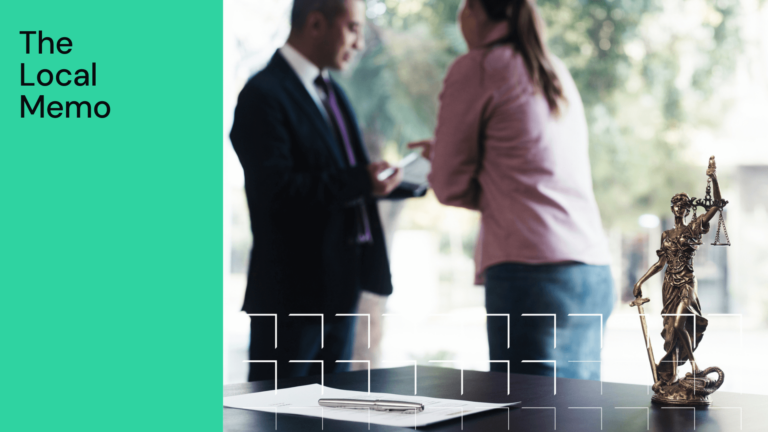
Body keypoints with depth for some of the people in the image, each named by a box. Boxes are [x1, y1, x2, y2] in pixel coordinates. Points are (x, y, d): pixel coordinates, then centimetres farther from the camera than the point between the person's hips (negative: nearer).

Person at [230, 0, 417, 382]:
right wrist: (361, 181, -24)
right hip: (294, 291, -9)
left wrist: (384, 180, 2)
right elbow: (277, 190, -23)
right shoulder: (264, 96, -14)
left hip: (340, 287, 9)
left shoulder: (331, 92, 16)